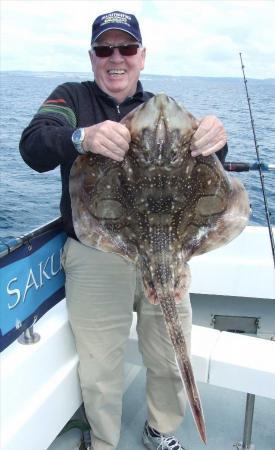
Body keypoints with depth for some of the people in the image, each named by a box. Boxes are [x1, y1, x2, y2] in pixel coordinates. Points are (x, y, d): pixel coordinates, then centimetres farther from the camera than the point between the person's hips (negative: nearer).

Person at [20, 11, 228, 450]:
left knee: (171, 360, 16)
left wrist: (214, 141, -29)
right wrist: (82, 137, -38)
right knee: (100, 372, 11)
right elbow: (33, 147, -15)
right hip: (95, 260, -2)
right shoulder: (71, 97, 3)